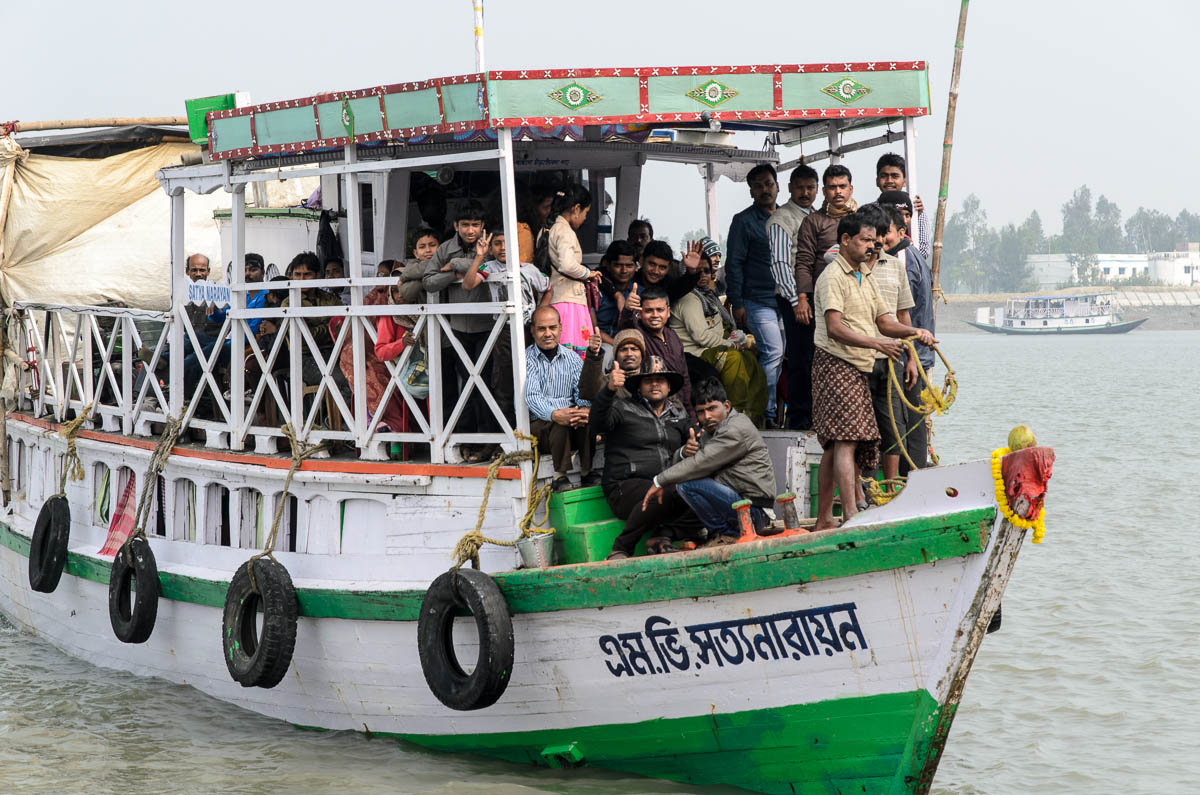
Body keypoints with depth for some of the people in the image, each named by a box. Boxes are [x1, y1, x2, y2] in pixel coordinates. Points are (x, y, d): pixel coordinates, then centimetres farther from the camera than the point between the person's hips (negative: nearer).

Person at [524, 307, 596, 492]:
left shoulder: (572, 358, 13)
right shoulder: (526, 359, 0)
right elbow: (531, 397, -15)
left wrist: (586, 409, -23)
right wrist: (555, 414, -34)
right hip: (536, 424, -3)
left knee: (586, 420, -28)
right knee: (559, 425, -34)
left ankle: (587, 472, -19)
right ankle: (560, 476, -26)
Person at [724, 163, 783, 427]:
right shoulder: (744, 221, -2)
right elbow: (734, 264, -5)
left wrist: (799, 296, 17)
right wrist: (737, 303, -11)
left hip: (785, 299, 6)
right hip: (758, 300, -6)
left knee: (777, 356, 6)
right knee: (773, 352, -15)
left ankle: (766, 410, 12)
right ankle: (766, 413, -11)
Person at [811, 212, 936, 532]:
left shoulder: (865, 277, 20)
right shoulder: (833, 276, -10)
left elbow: (883, 319, 19)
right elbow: (834, 328, -20)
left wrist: (914, 332, 1)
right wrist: (876, 343, -27)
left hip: (857, 368, 9)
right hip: (836, 364, -9)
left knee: (836, 445, 10)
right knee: (846, 441, -15)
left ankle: (824, 520, 12)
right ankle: (851, 516, -21)